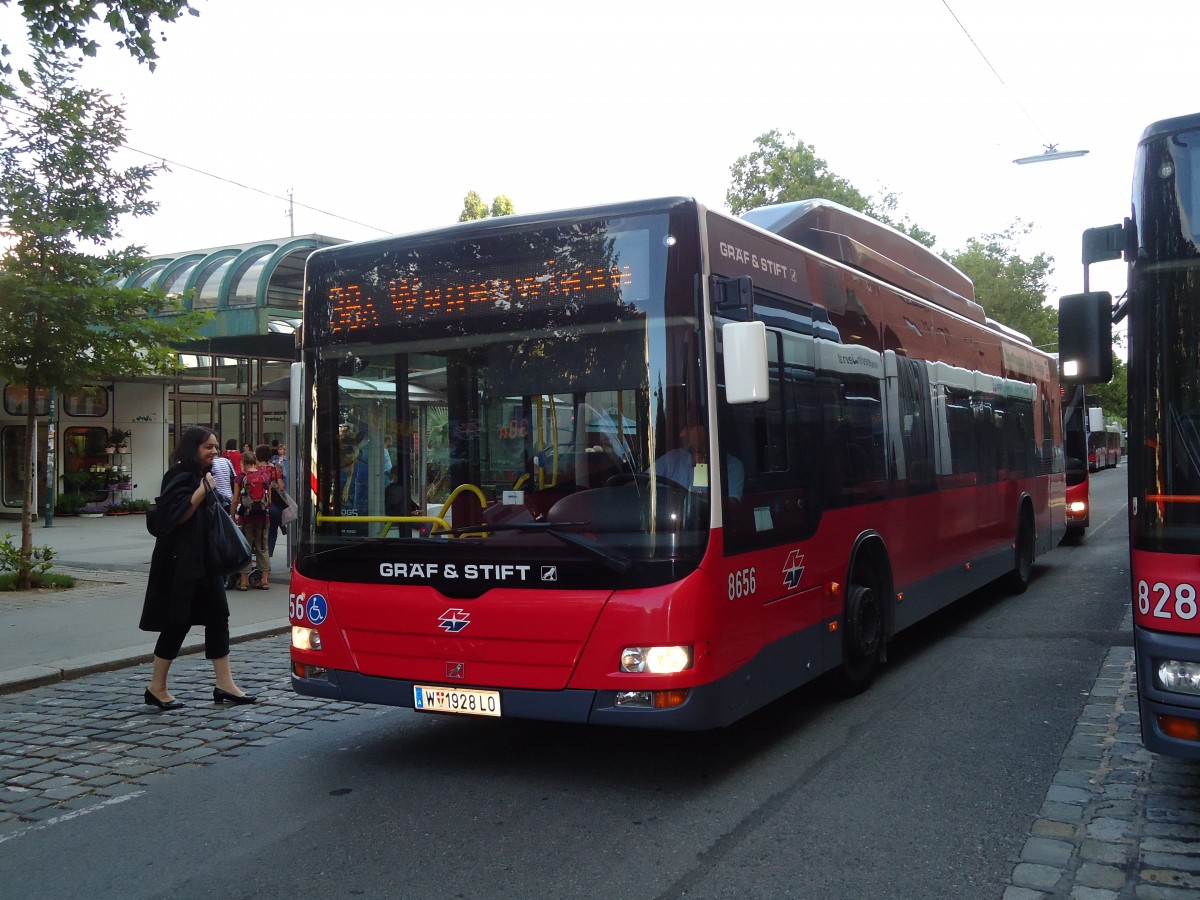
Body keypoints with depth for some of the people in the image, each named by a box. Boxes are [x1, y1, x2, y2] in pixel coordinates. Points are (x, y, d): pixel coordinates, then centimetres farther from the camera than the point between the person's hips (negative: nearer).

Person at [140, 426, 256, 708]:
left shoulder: (205, 477, 17)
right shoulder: (180, 477, -12)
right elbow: (177, 516, -23)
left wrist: (218, 488, 11)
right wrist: (203, 489, -24)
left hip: (205, 560, 9)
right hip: (181, 562, -9)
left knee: (218, 618, 5)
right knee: (178, 622, -3)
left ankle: (224, 684, 8)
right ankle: (157, 688, 10)